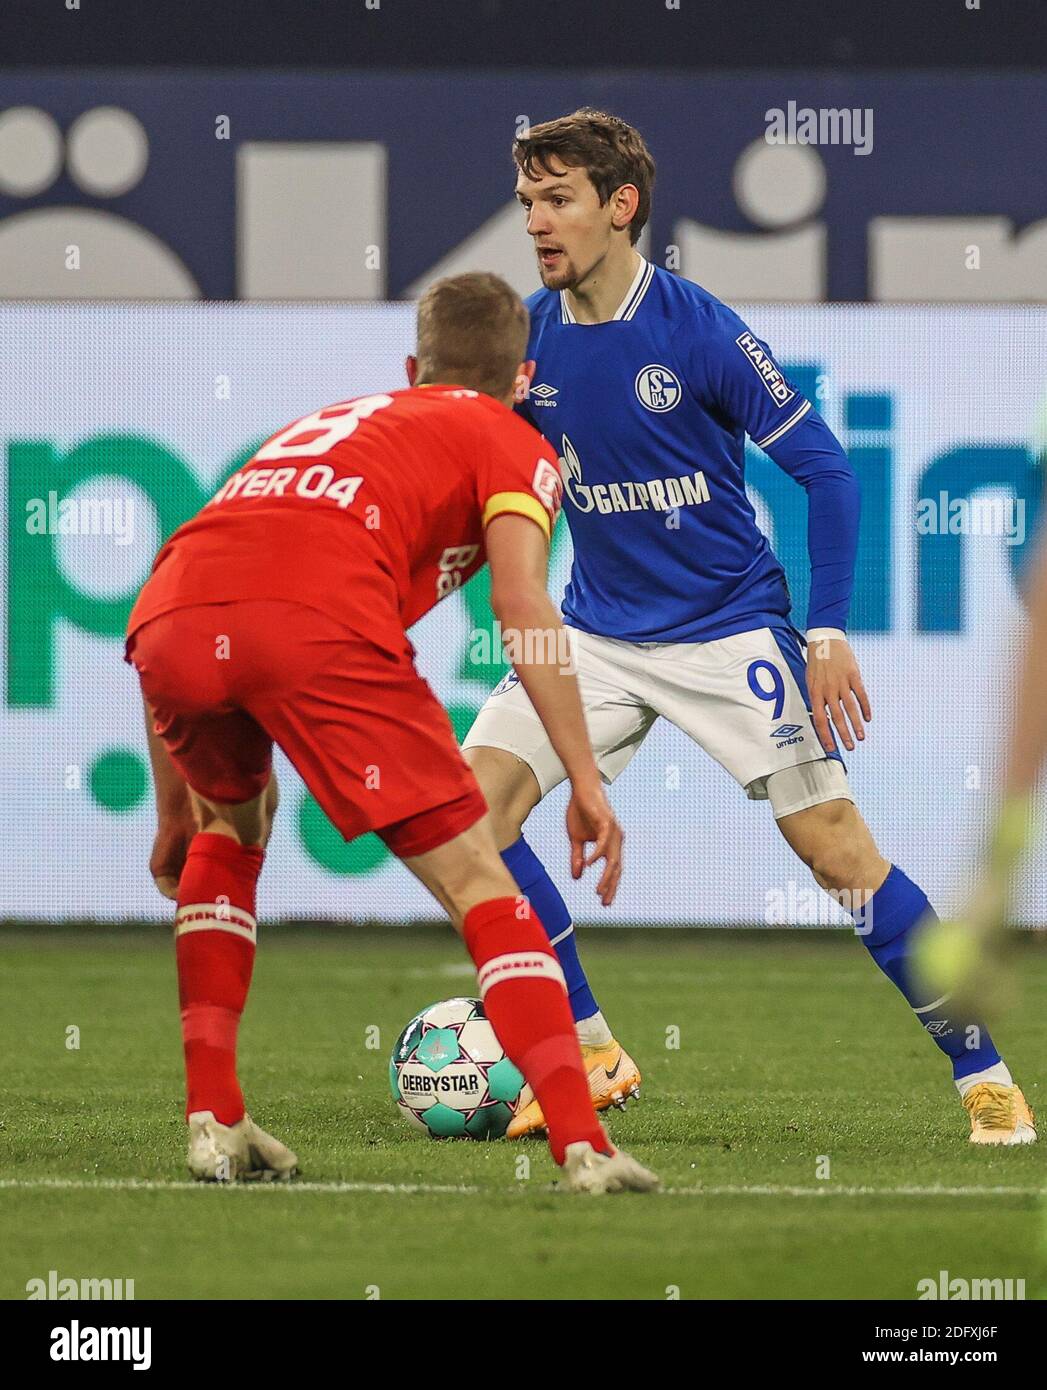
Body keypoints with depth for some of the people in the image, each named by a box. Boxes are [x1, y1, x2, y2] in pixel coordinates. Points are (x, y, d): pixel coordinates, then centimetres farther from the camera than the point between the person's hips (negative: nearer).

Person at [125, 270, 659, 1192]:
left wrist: (175, 815, 47)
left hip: (167, 612, 5)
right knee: (476, 878, 5)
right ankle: (584, 1147, -6)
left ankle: (214, 1121, 26)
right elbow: (521, 603, 3)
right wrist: (586, 781, 2)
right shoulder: (511, 442, 25)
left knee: (228, 826, 34)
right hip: (319, 622, -5)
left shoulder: (325, 421, 41)